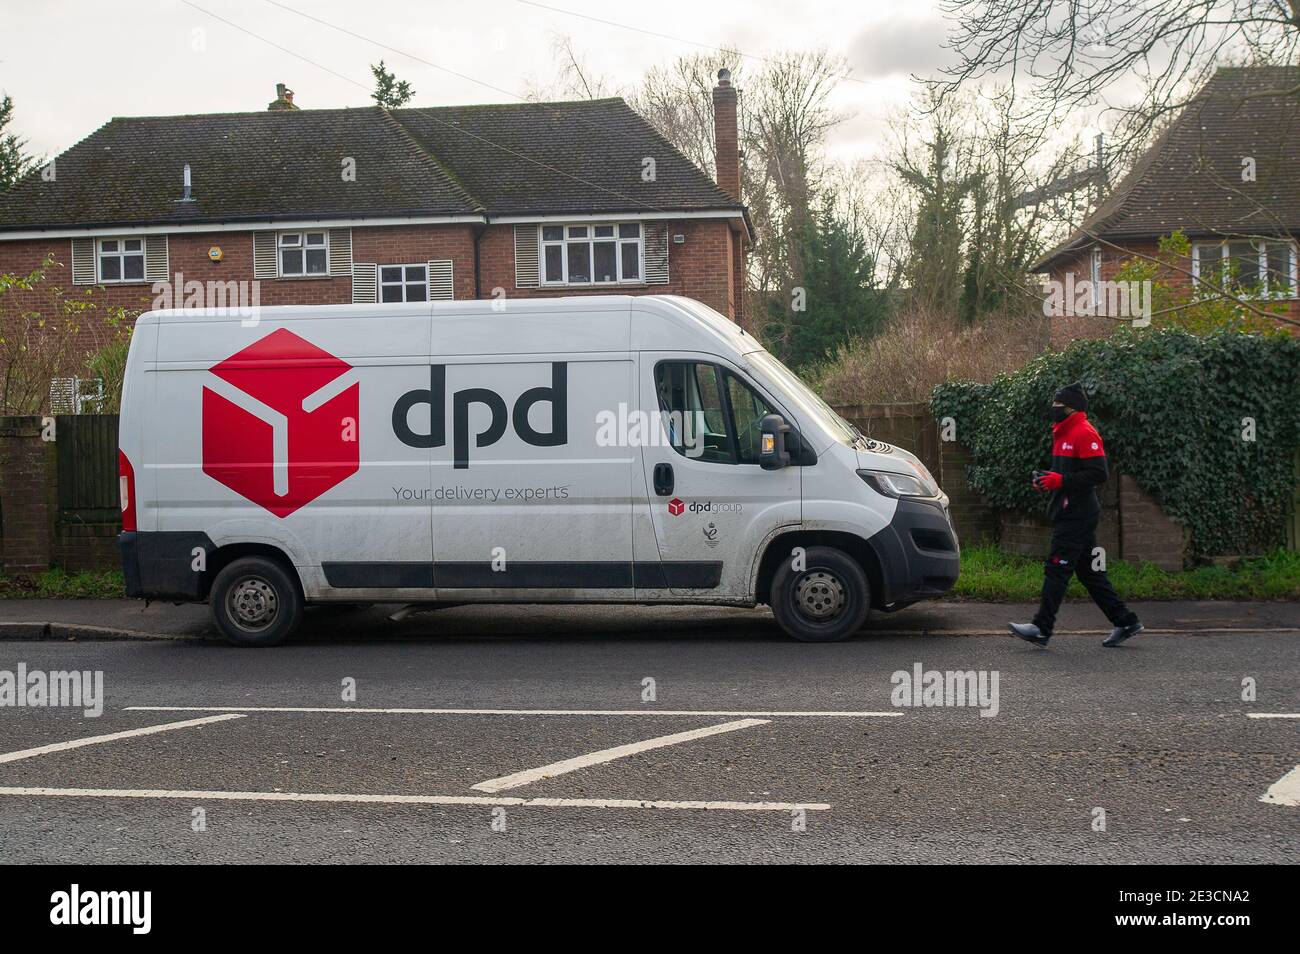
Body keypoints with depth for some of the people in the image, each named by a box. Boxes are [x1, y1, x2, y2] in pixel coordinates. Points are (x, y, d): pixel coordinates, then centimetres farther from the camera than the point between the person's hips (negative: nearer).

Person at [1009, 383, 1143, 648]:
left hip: (1077, 515, -10)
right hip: (1071, 514, 10)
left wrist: (1060, 480, -22)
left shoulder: (1085, 434, -13)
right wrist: (1046, 480, 9)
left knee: (1057, 569, -10)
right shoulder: (1064, 434, 19)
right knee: (1089, 572, 12)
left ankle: (1042, 628, -8)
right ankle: (1125, 622, 17)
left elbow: (1097, 474, -20)